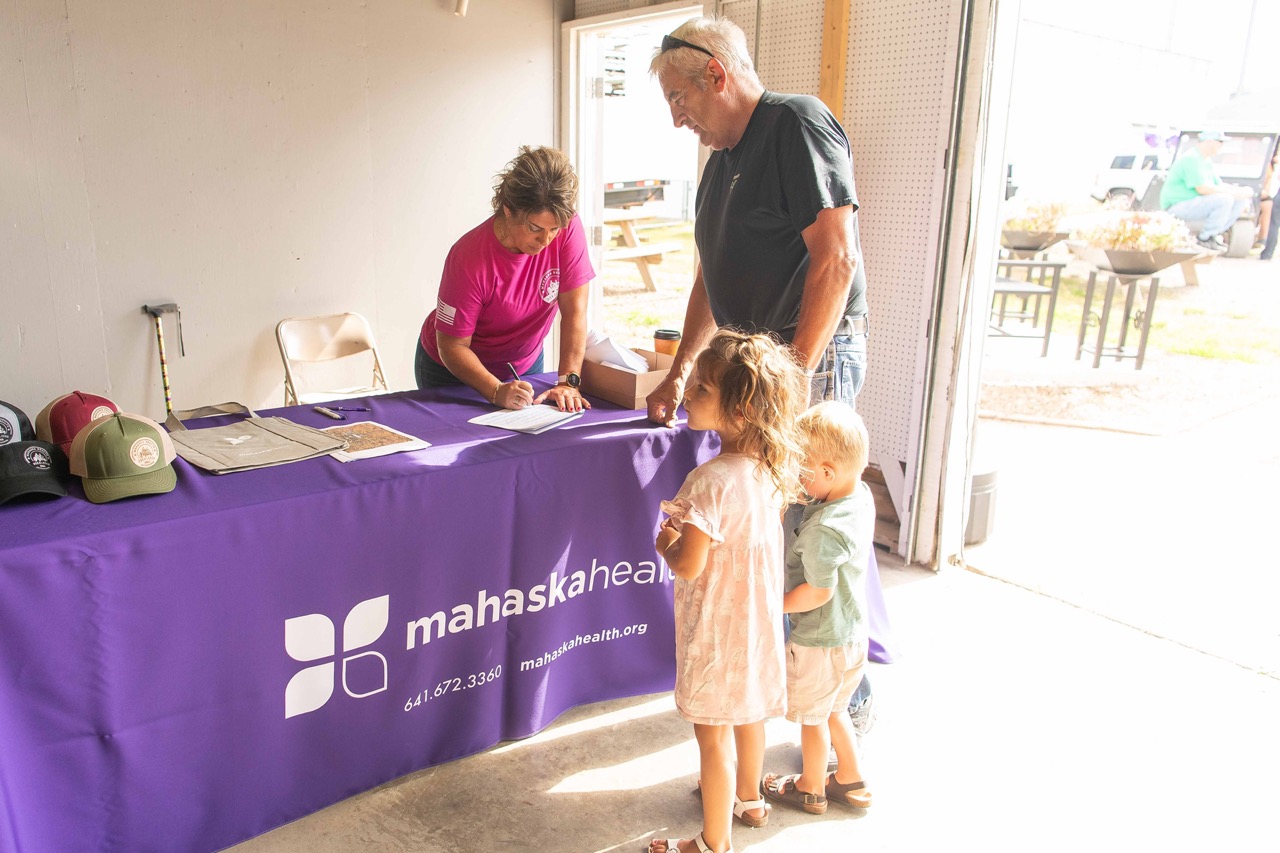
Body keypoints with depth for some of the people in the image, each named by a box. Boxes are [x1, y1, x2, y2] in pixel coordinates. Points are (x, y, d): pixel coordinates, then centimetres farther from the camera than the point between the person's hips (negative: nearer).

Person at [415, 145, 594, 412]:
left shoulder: (568, 228, -22)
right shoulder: (469, 257, -30)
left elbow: (574, 310, -19)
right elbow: (452, 346, -25)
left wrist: (568, 381, -27)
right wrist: (496, 391, -38)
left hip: (524, 368, 3)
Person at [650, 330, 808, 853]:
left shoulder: (711, 481, -30)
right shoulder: (772, 468, -5)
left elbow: (689, 566, -26)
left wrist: (666, 544, -7)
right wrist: (691, 524, 8)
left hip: (717, 630, -8)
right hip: (758, 620, 8)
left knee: (713, 735, 9)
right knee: (748, 712, 28)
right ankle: (748, 798, 51)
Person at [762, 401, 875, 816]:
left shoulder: (823, 529, -33)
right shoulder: (861, 496, -7)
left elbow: (818, 592, -27)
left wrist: (775, 605, -12)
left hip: (819, 641, -8)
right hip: (852, 632, 8)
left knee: (811, 715, 16)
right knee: (832, 709, 27)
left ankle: (811, 789, 37)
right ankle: (851, 780, 41)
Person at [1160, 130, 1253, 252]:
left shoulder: (1207, 160, 15)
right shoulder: (1191, 159, -17)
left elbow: (1219, 185, 16)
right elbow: (1203, 189, -25)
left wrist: (1241, 190, -3)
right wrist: (1235, 192, -19)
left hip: (1196, 204, 10)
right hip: (1179, 206, -10)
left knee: (1241, 199, 3)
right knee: (1224, 199, -29)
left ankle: (1214, 234, 5)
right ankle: (1204, 238, -14)